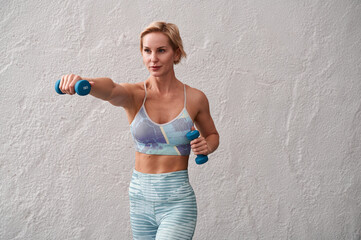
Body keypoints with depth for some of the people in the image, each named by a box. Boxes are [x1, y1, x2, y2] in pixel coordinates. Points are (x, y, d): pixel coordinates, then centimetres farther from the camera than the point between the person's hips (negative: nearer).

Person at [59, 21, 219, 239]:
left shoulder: (195, 98, -3)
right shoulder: (134, 95, -4)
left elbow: (212, 135, 15)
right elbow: (110, 89, -29)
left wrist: (207, 146, -9)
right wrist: (80, 82, -51)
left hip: (177, 203, -2)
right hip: (140, 198, 3)